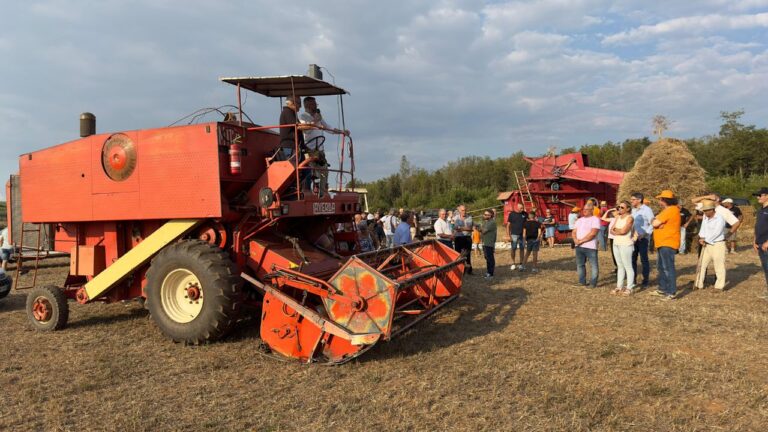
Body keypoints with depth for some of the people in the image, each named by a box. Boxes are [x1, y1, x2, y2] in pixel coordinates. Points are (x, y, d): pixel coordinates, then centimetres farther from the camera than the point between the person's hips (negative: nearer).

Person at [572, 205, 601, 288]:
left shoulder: (595, 219, -6)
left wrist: (581, 241, -14)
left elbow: (593, 233, -16)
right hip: (579, 246, 7)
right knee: (580, 264, 12)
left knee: (593, 265, -2)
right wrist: (575, 240, -8)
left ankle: (593, 283, 4)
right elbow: (574, 232, 14)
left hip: (590, 247, -7)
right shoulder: (579, 220, 17)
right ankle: (582, 282, 21)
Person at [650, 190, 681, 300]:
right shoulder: (668, 210, 19)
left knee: (668, 268, -10)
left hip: (667, 244, -11)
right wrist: (657, 221, -8)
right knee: (661, 267, 18)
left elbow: (655, 223, -19)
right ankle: (662, 289, 28)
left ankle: (671, 292, -8)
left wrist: (655, 220, 1)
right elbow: (655, 223, 13)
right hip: (663, 244, 11)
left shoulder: (670, 210, -16)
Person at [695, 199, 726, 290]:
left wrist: (705, 239, -12)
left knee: (719, 266, -2)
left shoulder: (720, 218, -15)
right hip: (706, 244, 7)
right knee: (702, 264, 9)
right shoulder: (705, 217, 6)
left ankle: (720, 286, 6)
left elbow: (716, 233, -18)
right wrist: (702, 238, -8)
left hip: (717, 244, -7)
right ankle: (698, 284, 16)